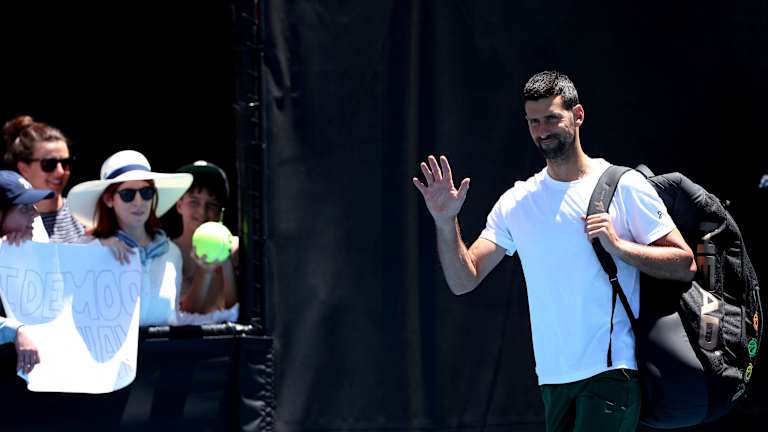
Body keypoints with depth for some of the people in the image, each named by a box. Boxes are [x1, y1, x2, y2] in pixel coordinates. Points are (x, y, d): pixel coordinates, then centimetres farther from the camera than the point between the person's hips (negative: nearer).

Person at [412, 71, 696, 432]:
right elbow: (463, 280, 7)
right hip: (553, 380, 5)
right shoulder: (515, 203, 11)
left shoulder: (624, 186, 0)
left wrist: (618, 246, -15)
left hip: (611, 371, -5)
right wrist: (446, 222, -9)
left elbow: (686, 264, -3)